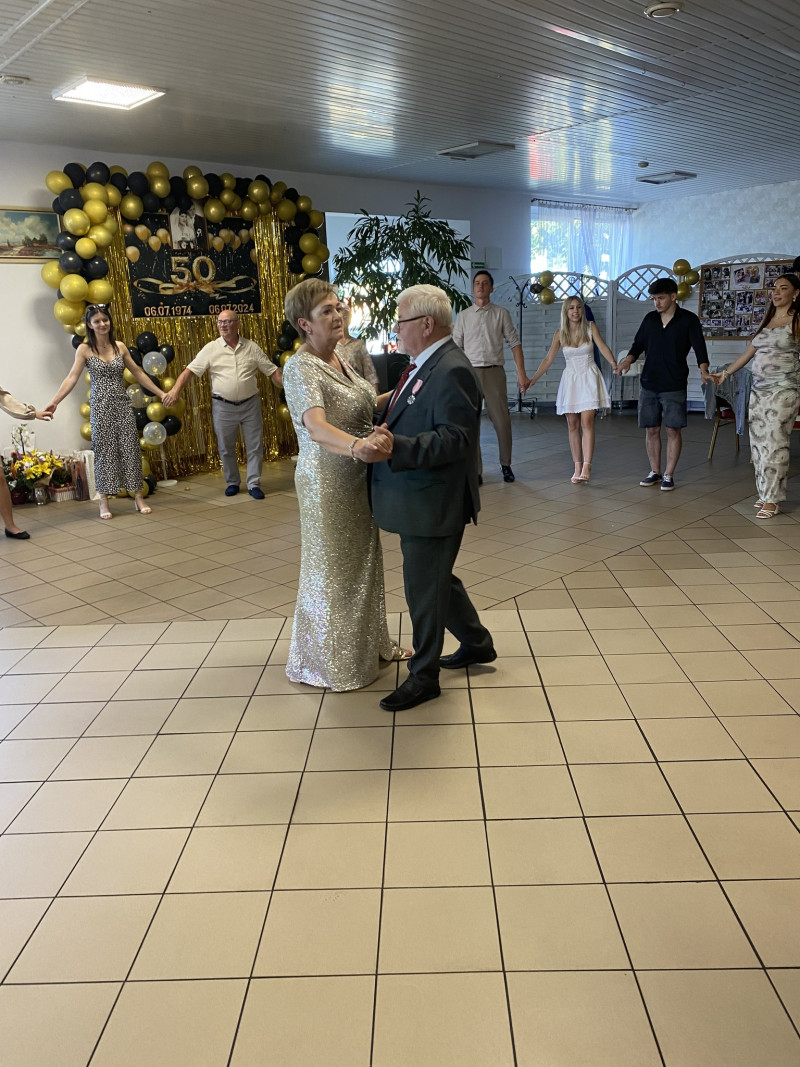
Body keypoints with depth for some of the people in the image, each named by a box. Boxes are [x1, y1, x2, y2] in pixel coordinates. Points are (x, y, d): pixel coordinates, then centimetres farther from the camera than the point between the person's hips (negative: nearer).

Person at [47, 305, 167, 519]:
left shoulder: (120, 347, 6)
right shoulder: (84, 349, -3)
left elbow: (138, 373, 13)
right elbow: (72, 378, -9)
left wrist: (160, 393, 12)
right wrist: (54, 402, -21)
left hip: (122, 405, 3)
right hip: (101, 407, -3)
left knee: (130, 449, 3)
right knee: (104, 451, 1)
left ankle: (138, 497, 11)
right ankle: (104, 501, 8)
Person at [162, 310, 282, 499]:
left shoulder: (252, 347, 0)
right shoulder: (211, 349, -3)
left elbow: (272, 371, 2)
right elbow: (190, 370, -7)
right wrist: (176, 390, -20)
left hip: (250, 404, 0)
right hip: (223, 406, 0)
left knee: (255, 446, 4)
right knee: (226, 448, 10)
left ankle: (254, 484, 15)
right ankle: (232, 482, 27)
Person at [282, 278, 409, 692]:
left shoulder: (340, 358, 6)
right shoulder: (300, 368, -20)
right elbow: (316, 426, -37)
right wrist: (357, 446, -56)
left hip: (358, 479, 8)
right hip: (327, 483, -8)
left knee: (363, 562, 20)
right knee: (331, 570, 6)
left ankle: (369, 644, 38)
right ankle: (332, 661, 25)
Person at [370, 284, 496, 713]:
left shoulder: (452, 371, -20)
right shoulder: (424, 365, 11)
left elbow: (455, 438, -28)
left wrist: (395, 447, -35)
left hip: (433, 504, -10)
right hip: (417, 500, 10)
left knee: (424, 588, 3)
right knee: (436, 579, 23)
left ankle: (424, 677, 21)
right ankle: (478, 644, 41)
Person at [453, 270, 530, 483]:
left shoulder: (501, 313, 6)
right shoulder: (463, 316, 9)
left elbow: (514, 343, 4)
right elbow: (456, 348, 7)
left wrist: (521, 373, -4)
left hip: (494, 372, -1)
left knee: (502, 421, 0)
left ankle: (506, 465, 18)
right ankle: (475, 471, 9)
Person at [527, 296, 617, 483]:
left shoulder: (590, 327, -1)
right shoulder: (560, 334, 3)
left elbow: (603, 347, -12)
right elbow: (548, 359, 4)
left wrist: (613, 362, -31)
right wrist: (532, 380, -2)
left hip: (589, 378, -2)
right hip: (571, 379, 2)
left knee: (587, 422, -13)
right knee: (573, 425, 2)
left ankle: (586, 466, -17)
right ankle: (577, 468, 6)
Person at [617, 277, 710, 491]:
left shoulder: (689, 319, -3)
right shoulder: (649, 319, 9)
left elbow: (699, 346, -9)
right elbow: (639, 344, 13)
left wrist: (703, 369, -27)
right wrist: (628, 359, -8)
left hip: (674, 385, -4)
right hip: (649, 384, 4)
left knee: (673, 430, -1)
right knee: (651, 429, 7)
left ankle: (668, 475, 7)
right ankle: (655, 472, 19)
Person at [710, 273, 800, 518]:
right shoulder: (767, 321, 16)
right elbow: (748, 353, 21)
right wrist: (724, 373, 18)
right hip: (758, 388, 6)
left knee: (774, 443, -8)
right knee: (758, 442, 4)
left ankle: (772, 500, -2)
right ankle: (765, 492, 13)